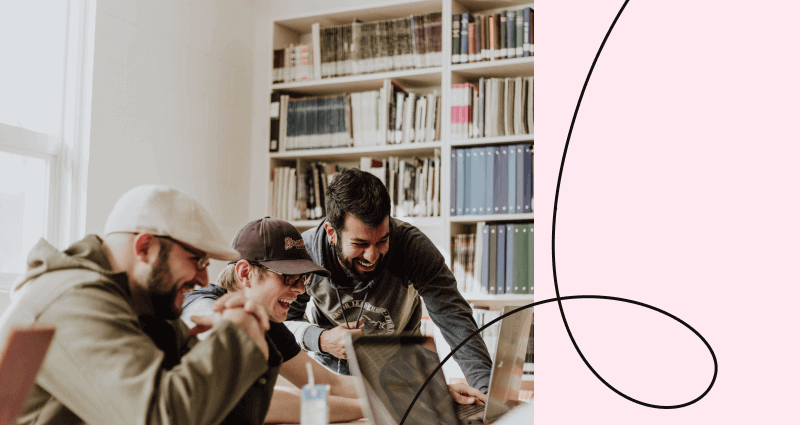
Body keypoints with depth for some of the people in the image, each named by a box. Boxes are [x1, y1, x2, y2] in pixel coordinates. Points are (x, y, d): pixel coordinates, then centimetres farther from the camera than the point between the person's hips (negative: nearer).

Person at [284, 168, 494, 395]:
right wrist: (320, 339, -31)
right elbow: (283, 320, -9)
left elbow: (453, 317, -31)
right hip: (328, 368, 1)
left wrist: (487, 387, -43)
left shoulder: (412, 245, -28)